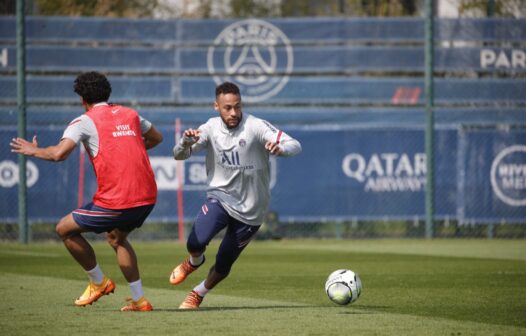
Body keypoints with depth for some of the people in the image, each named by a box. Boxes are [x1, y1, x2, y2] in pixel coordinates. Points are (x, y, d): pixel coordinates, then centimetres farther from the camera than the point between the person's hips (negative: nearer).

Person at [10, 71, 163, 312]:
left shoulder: (84, 122, -3)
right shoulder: (130, 114, 16)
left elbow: (59, 153, -16)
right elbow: (156, 137, 31)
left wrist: (33, 150, 2)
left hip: (116, 201, -7)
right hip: (148, 196, 7)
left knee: (65, 229, 11)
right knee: (116, 237, 31)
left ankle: (99, 282, 18)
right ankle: (139, 300, 25)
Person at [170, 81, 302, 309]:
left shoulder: (255, 127, -17)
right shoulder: (211, 128, -6)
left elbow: (295, 146, -23)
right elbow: (179, 155, -6)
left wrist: (280, 149, -47)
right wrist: (186, 142, -29)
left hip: (250, 210, -1)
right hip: (220, 198, 1)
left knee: (223, 266, 7)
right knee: (196, 243, -25)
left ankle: (198, 294, 39)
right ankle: (194, 262, 13)